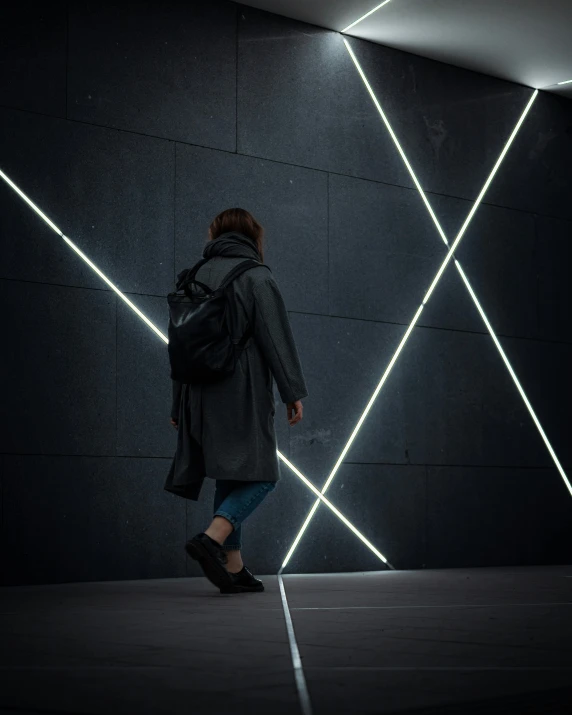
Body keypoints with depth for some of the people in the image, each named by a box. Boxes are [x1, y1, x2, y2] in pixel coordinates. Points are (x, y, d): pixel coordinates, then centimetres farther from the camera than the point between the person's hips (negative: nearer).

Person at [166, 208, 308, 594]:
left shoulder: (195, 277, 15)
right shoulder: (256, 275, -2)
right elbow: (277, 338, -9)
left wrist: (179, 405, 20)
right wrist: (293, 392, -7)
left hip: (202, 395, 7)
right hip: (243, 392, -6)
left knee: (230, 479, 11)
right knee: (260, 474, -3)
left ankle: (234, 568, 10)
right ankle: (212, 538, -24)